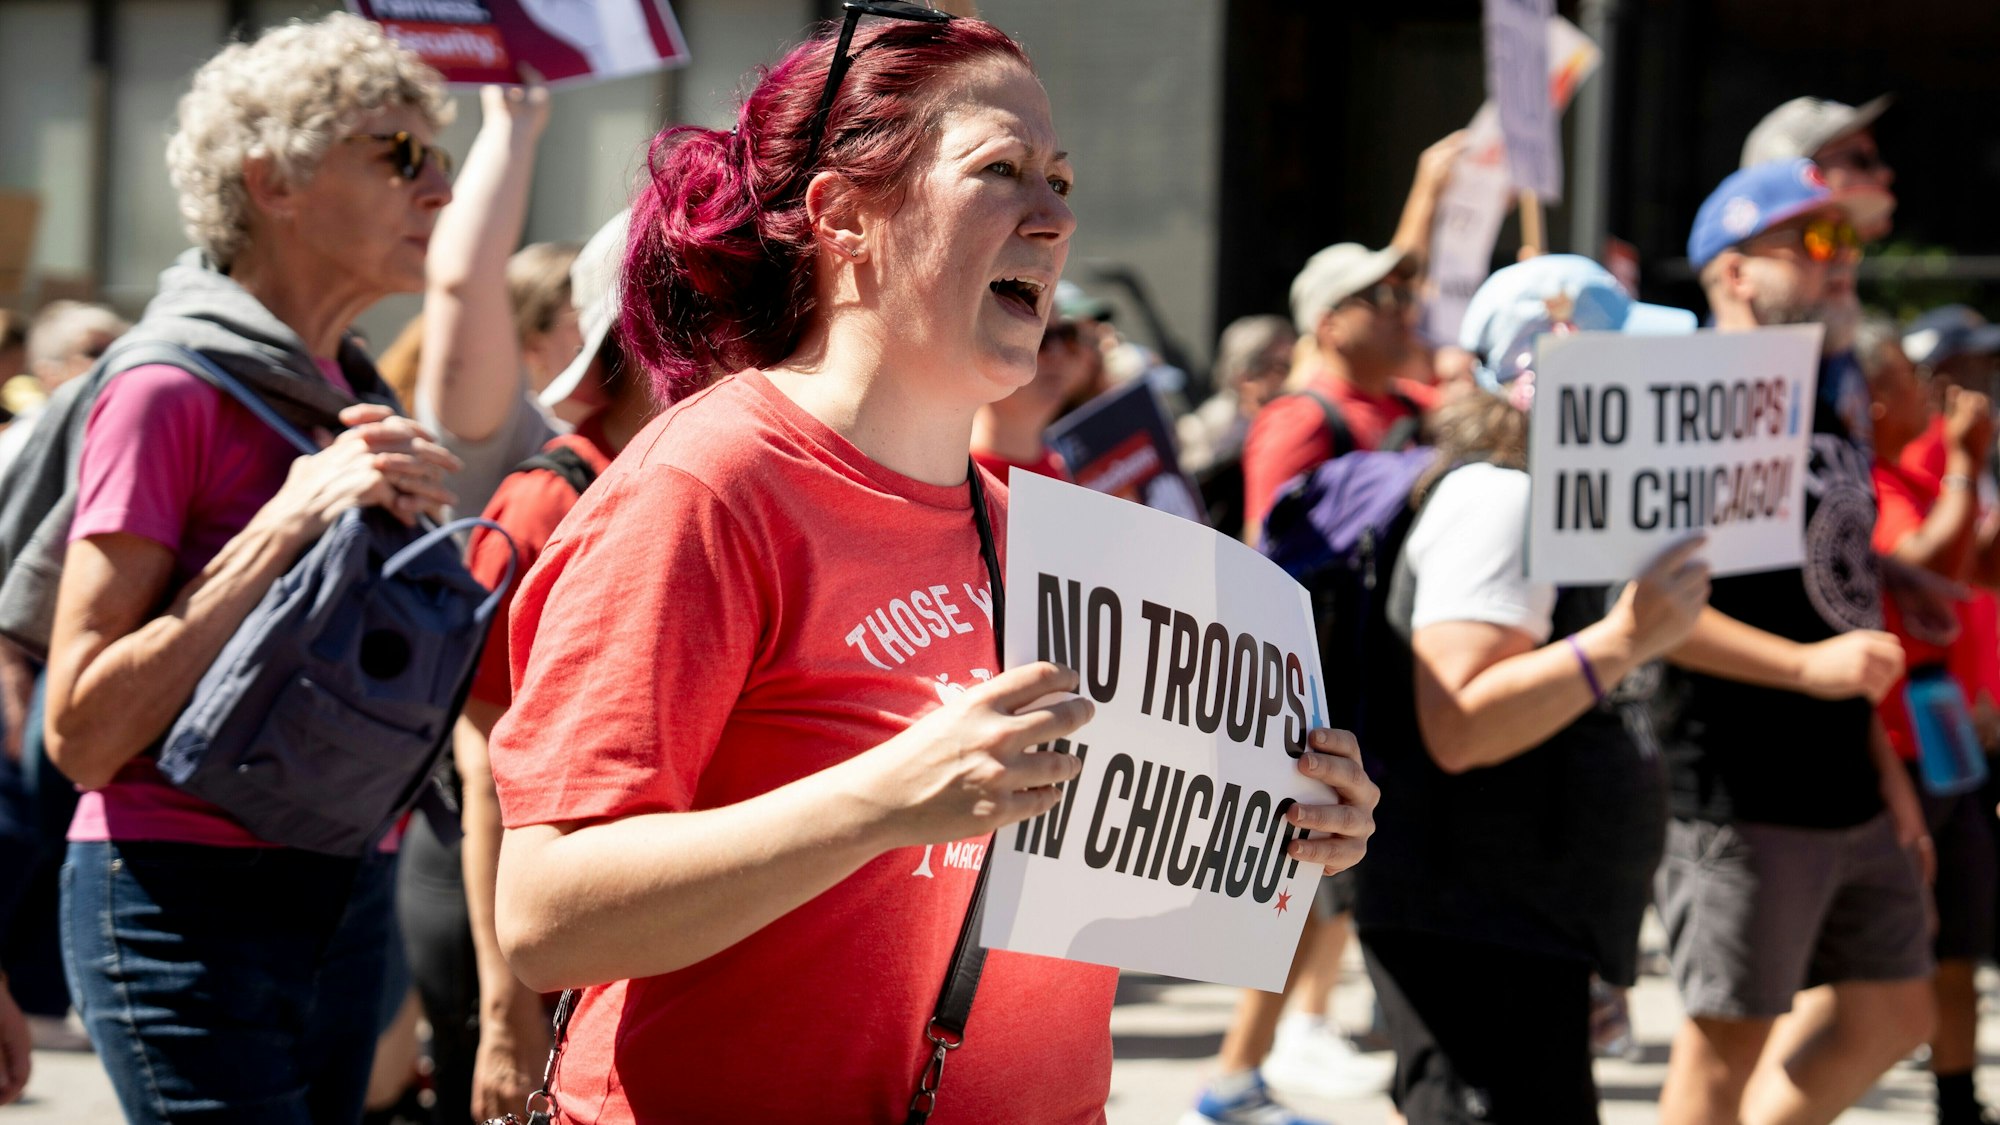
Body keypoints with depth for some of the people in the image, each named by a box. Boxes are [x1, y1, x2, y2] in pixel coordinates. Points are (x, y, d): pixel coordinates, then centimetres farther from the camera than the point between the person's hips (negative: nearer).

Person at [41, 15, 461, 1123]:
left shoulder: (349, 398, 13)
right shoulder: (169, 393, -11)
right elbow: (80, 731, -16)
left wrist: (407, 520, 4)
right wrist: (285, 525, -20)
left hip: (346, 900, 8)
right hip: (192, 899, -8)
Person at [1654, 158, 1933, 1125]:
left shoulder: (1828, 408, 15)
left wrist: (1882, 761, 17)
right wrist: (1806, 665, -24)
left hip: (1851, 793, 9)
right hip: (1743, 796, -9)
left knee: (1889, 1016, 14)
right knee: (1730, 1038, -1)